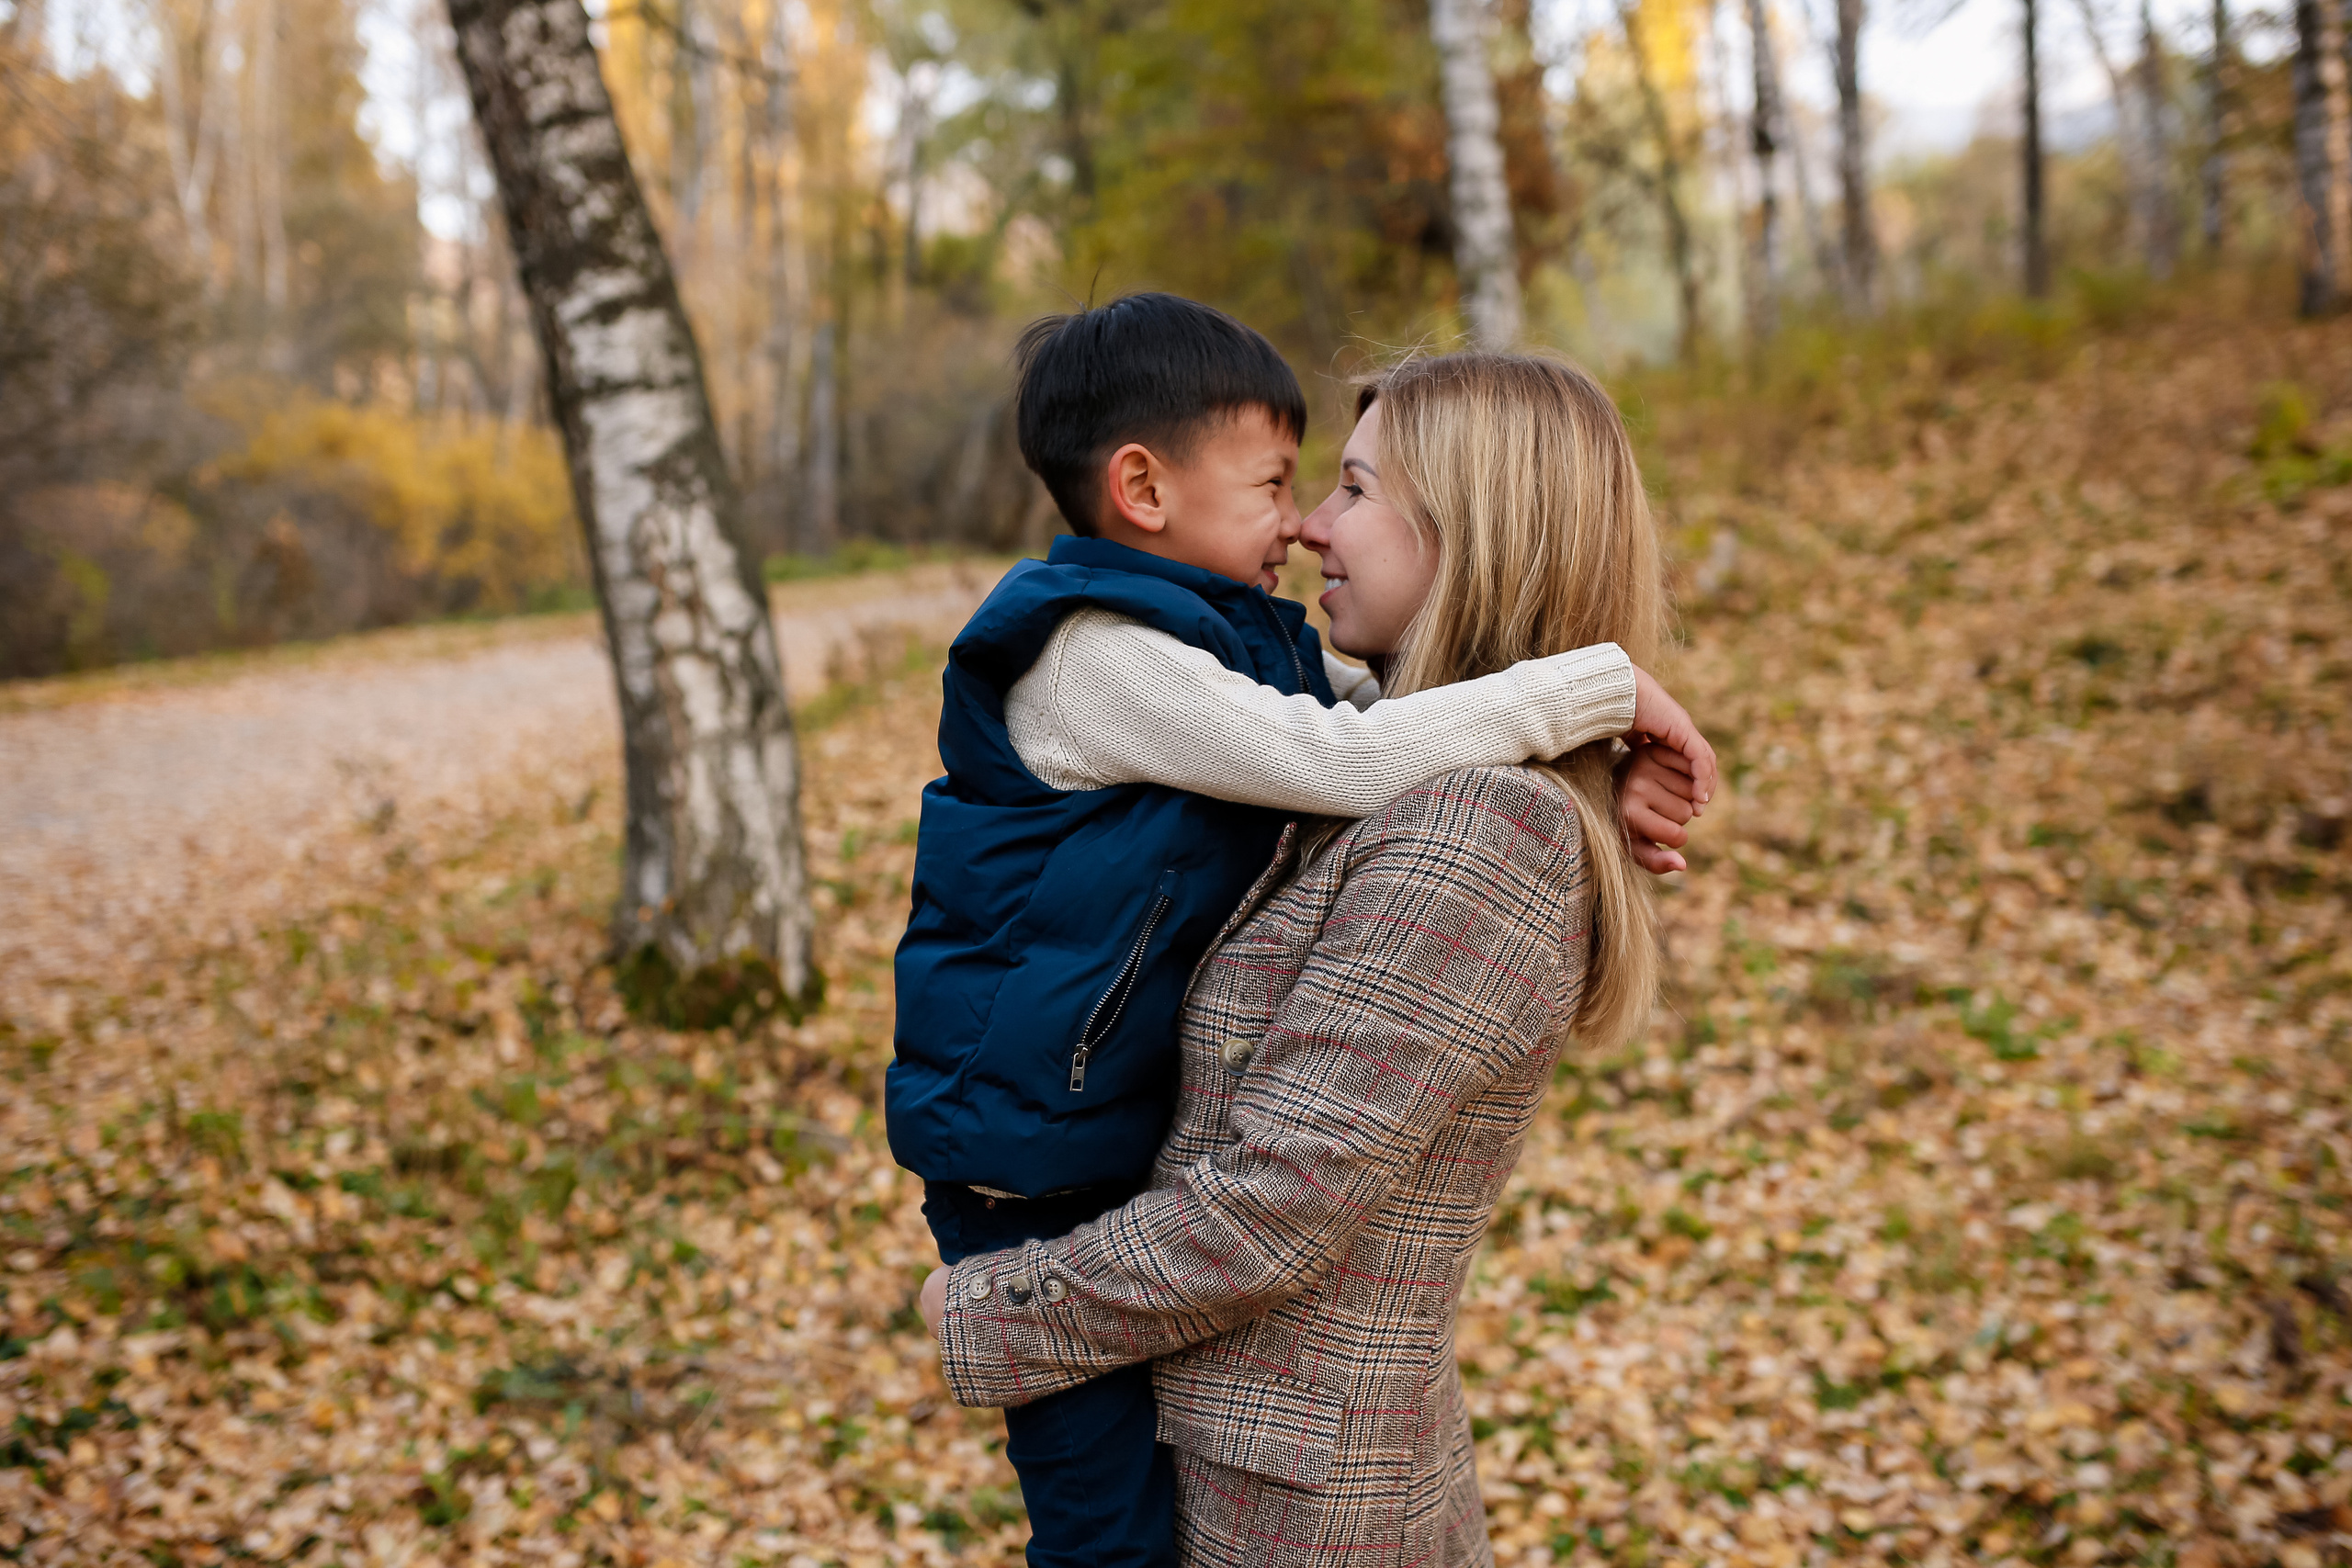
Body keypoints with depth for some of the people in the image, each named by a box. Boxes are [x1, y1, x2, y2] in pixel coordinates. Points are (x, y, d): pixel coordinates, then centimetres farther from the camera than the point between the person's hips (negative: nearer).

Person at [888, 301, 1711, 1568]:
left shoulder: (1235, 639, 7)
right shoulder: (1092, 654, -22)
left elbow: (1379, 699, 11)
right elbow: (1350, 762, -28)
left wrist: (1612, 754, -6)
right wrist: (1607, 683, -22)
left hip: (1143, 1148, 9)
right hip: (1034, 1179, -9)